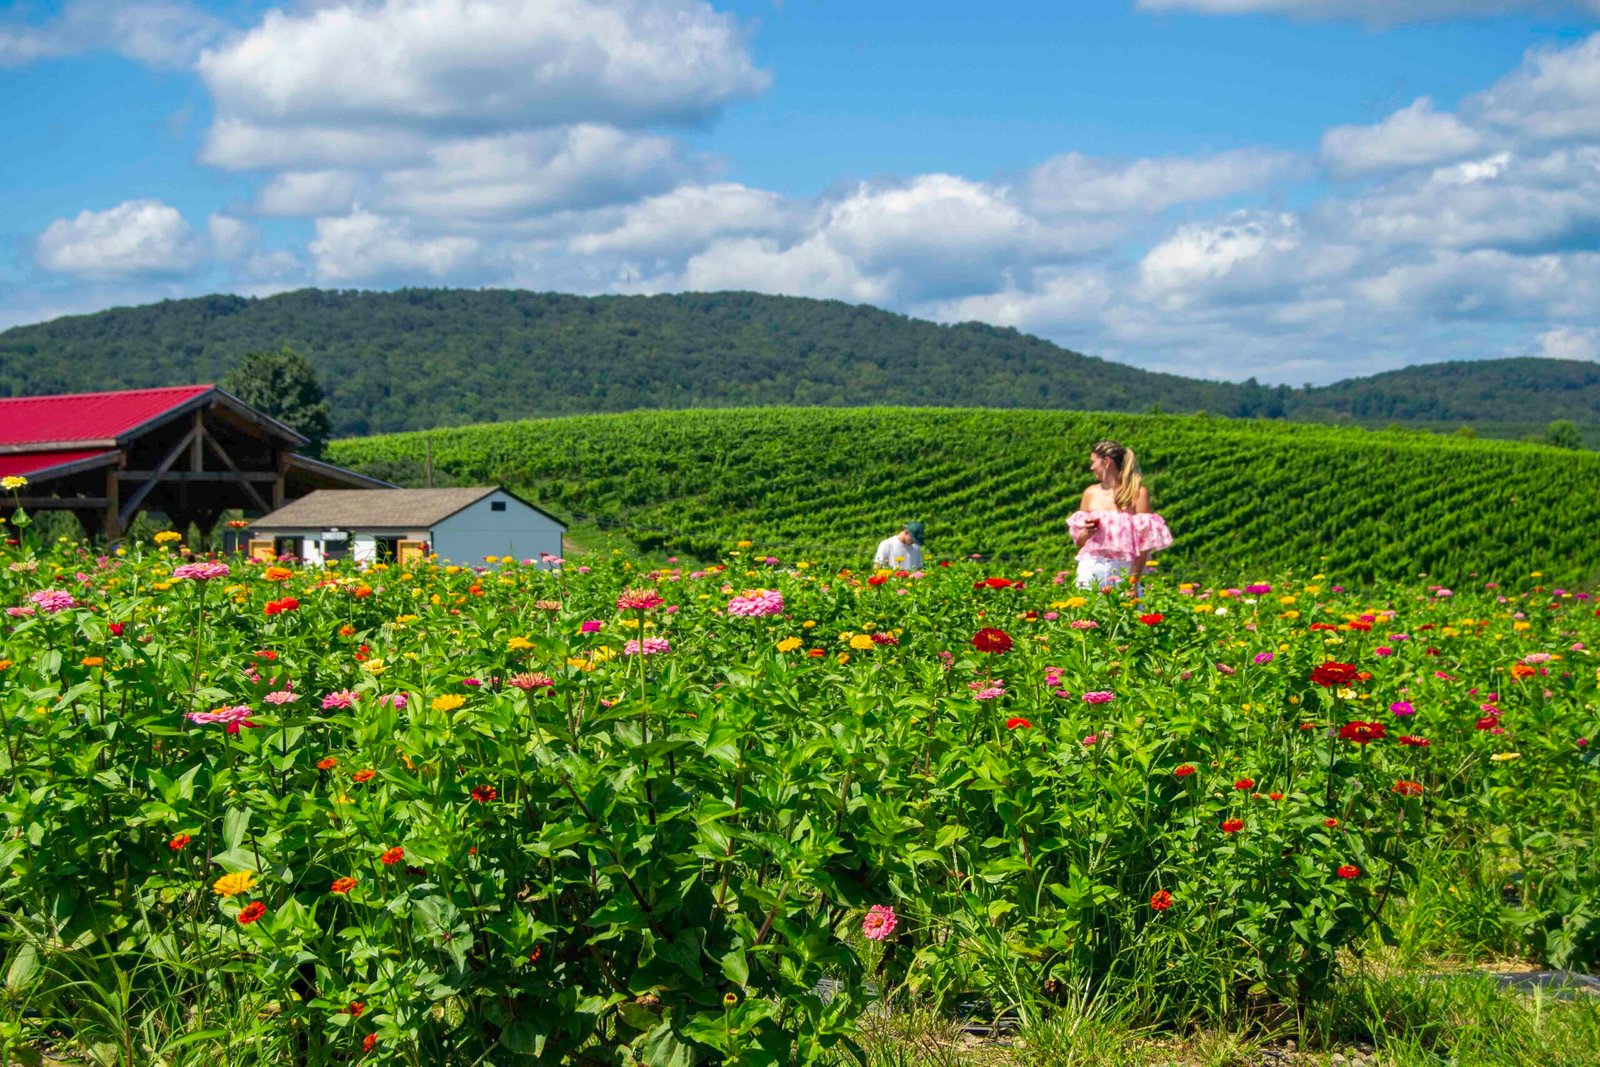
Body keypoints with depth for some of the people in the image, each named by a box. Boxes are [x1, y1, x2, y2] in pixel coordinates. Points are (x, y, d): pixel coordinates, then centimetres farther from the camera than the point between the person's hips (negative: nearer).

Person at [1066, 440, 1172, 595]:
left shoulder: (1137, 492, 0)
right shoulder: (1091, 493, 12)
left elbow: (1145, 541, -4)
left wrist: (1134, 579, -11)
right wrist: (1086, 532, -2)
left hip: (1123, 570, -3)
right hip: (1091, 569, 3)